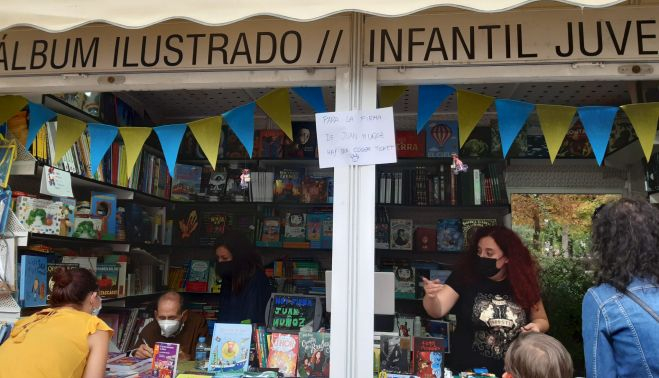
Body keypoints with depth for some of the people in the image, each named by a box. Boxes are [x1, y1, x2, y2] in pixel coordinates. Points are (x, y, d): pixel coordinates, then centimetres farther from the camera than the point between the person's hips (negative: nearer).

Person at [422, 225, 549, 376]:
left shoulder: (523, 284, -5)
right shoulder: (464, 276, -11)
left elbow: (542, 320, 11)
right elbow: (438, 310, -20)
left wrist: (536, 326, -12)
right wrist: (431, 296, -42)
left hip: (510, 372, 2)